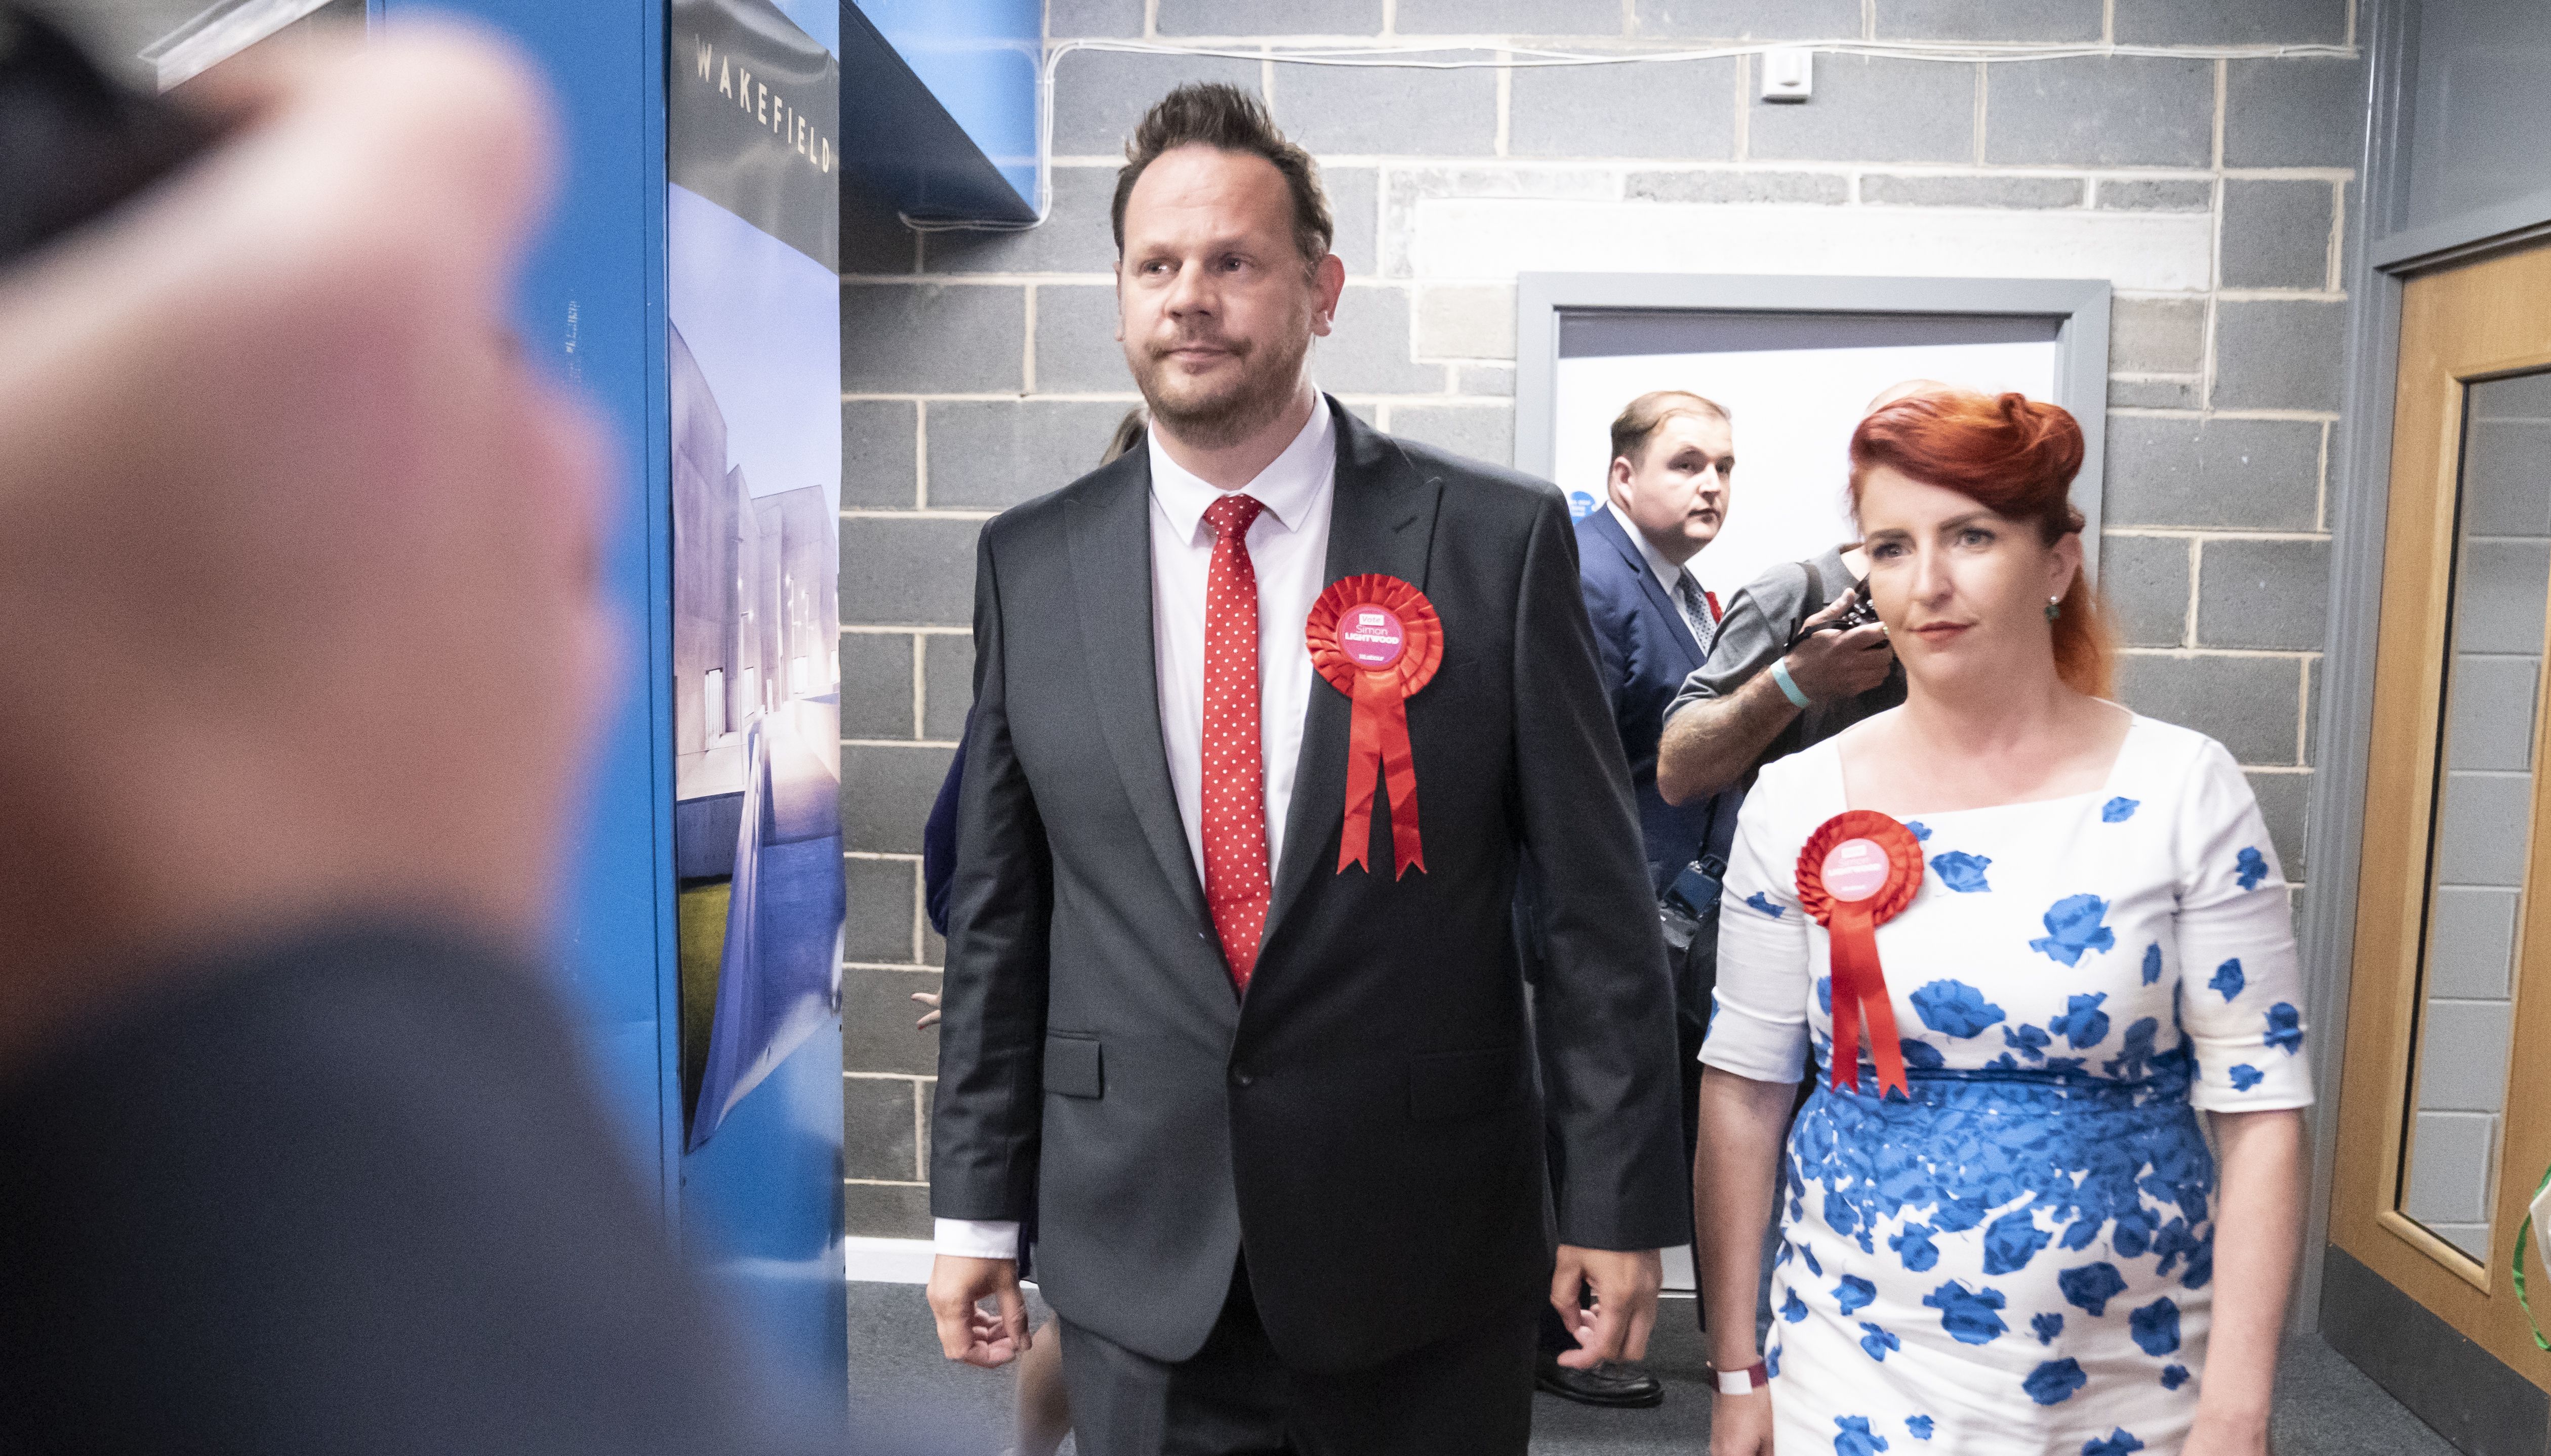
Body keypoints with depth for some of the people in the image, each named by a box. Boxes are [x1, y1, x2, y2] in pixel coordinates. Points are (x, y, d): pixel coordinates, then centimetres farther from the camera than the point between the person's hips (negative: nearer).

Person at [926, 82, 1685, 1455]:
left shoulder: (1498, 540, -8)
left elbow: (1596, 899, -5)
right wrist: (977, 1208, 6)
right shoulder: (1029, 564, 0)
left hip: (1428, 1269, -1)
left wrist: (1619, 1200, -4)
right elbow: (997, 914, 4)